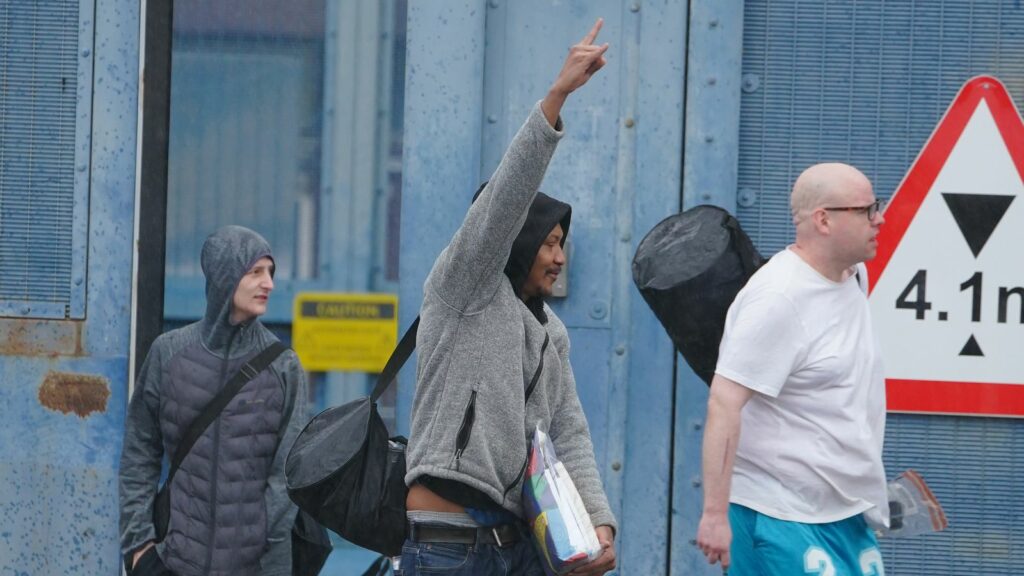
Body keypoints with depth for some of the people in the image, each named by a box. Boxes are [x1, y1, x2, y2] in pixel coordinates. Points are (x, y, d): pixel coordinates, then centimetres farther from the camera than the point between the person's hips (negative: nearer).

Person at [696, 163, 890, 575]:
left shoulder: (854, 277, 10)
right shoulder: (778, 300, -18)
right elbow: (724, 405, -22)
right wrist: (715, 513, -25)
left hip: (849, 513, 9)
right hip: (783, 519, -9)